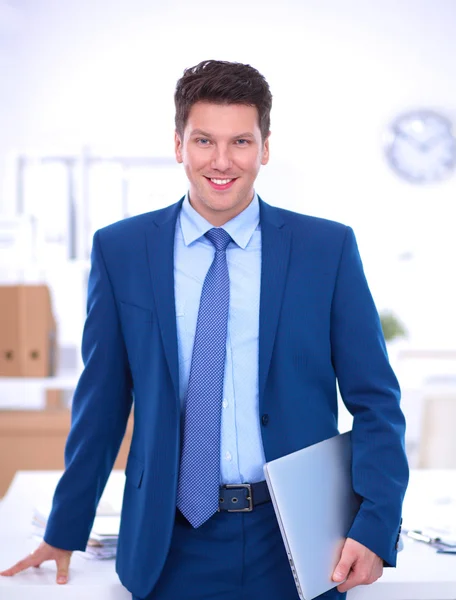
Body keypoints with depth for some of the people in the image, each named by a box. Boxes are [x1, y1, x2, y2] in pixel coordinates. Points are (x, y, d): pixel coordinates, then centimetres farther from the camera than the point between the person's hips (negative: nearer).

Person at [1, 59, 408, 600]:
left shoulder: (328, 248, -1)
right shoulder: (120, 250, 1)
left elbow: (375, 402, -1)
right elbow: (101, 402, 8)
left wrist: (375, 528, -12)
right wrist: (65, 531, 11)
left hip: (297, 545, 0)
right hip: (172, 547, 0)